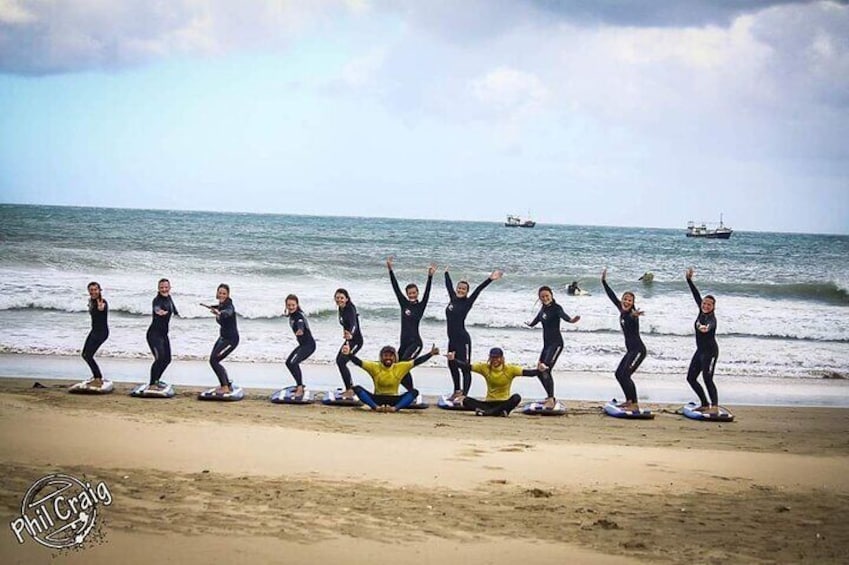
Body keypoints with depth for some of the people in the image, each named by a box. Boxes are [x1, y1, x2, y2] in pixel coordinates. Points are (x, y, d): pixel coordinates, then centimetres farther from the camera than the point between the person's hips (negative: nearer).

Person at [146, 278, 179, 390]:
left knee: (167, 359, 15)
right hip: (154, 333, -9)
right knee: (160, 358, -20)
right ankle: (152, 384, -14)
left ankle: (156, 380, 33)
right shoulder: (157, 300, -19)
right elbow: (156, 308, -43)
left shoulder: (168, 298, 6)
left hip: (164, 334, 9)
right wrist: (159, 311, -63)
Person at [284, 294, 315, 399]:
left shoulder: (299, 316, -22)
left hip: (309, 344, -10)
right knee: (288, 362, 18)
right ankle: (300, 385, 33)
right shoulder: (291, 315, 3)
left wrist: (300, 331, -63)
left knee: (294, 362, -26)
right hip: (302, 344, 10)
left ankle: (300, 389, -24)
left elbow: (301, 326, -44)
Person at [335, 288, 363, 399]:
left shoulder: (350, 309, -25)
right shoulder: (341, 309, 0)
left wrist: (350, 335, -58)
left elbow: (354, 324, -41)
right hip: (349, 339, 10)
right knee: (338, 360, 20)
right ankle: (350, 388, 31)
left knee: (342, 362, -18)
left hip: (356, 340, -10)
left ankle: (350, 391, -14)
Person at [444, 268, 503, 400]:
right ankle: (457, 390, 35)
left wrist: (490, 279, -24)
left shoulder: (467, 302, -7)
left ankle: (464, 394, -7)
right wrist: (446, 273, 37)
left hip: (463, 339, -7)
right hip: (452, 339, 7)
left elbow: (478, 290, -15)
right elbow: (449, 285, 23)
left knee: (465, 367, -6)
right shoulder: (453, 299, 8)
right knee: (452, 365, 18)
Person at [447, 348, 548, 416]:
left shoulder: (510, 369, -5)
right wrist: (453, 359, -13)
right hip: (489, 403, 2)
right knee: (466, 401, -23)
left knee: (516, 398, -35)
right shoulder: (485, 368, 2)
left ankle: (486, 412, -34)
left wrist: (539, 371, -34)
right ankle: (499, 412, -34)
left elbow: (527, 372, -16)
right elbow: (467, 366, -2)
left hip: (504, 403, -2)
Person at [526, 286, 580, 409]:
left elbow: (563, 315, -34)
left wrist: (571, 320, -56)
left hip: (556, 343, -9)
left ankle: (551, 400, -21)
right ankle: (550, 398, 24)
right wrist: (530, 324, 55)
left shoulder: (556, 308, -12)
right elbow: (537, 319, 34)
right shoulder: (543, 308, 12)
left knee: (546, 370, -21)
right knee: (540, 371, 11)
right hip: (546, 343, 9)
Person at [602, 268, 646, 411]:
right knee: (619, 374, 13)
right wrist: (604, 281, 20)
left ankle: (635, 404, -13)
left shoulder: (633, 315, -16)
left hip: (638, 350, -9)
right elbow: (612, 296, 17)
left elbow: (632, 318, -42)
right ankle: (629, 400, 22)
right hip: (630, 350, 9)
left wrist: (634, 315, -65)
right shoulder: (622, 311, 7)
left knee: (625, 375, -16)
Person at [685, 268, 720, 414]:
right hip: (700, 351, 9)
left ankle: (715, 407, -16)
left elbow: (710, 325, -44)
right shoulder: (701, 312, 3)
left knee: (707, 379, -17)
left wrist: (706, 328, -66)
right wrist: (689, 280, 12)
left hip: (710, 351, -9)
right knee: (691, 377, 10)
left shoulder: (711, 318, -19)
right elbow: (696, 295, 11)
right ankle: (705, 404, 18)